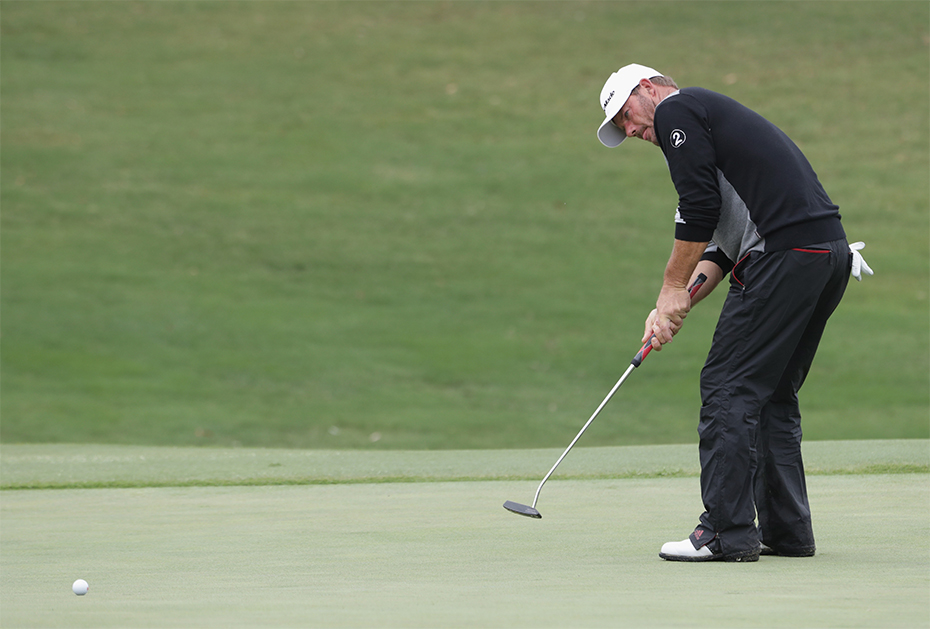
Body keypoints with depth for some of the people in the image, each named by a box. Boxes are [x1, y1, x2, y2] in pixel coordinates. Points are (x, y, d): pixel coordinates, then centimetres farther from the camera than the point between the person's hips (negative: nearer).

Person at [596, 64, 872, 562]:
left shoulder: (676, 110, 3)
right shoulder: (714, 116, 31)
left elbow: (700, 207, -9)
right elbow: (721, 243, 25)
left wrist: (673, 288, -1)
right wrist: (679, 305, 15)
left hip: (786, 252, -9)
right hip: (831, 248, 9)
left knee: (728, 387, -6)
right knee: (773, 394, 15)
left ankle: (727, 533, -8)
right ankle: (787, 532, 15)